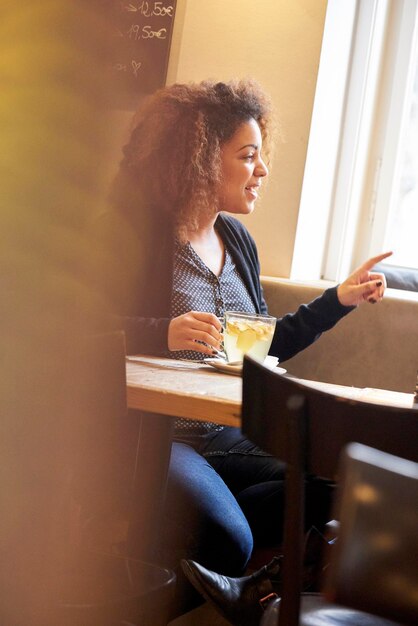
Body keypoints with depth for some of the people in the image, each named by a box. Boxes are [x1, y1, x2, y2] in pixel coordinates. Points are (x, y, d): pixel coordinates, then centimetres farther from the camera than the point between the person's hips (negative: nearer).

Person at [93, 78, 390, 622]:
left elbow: (265, 346, 22)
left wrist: (339, 300, 19)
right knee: (225, 542, -30)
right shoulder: (132, 234, -7)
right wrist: (162, 334, -29)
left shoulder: (237, 239, 15)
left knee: (331, 488, -15)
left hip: (229, 436, 8)